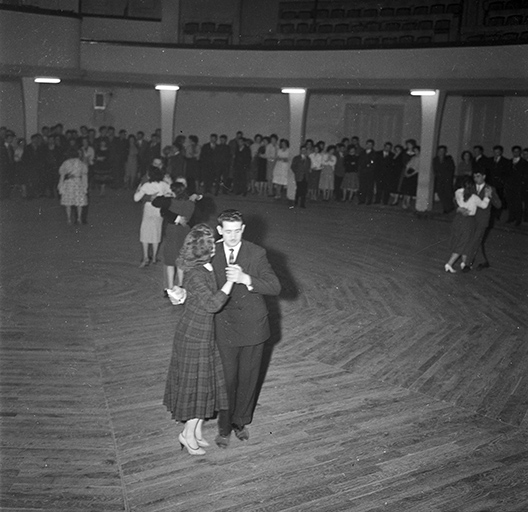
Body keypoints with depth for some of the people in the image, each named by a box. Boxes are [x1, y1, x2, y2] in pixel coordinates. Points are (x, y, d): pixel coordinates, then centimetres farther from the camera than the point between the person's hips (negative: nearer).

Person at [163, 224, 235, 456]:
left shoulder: (206, 267, 2)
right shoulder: (195, 274, -25)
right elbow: (212, 304, -29)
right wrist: (229, 282, -24)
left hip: (206, 334, 9)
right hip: (194, 336, -9)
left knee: (207, 382, 17)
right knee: (196, 384, 5)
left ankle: (197, 432, 32)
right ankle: (188, 434, 22)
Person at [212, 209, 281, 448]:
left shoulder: (256, 254, -10)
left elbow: (275, 287, -17)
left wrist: (246, 279, -31)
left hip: (252, 327, 0)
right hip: (225, 328, 0)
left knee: (248, 377, 15)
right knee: (227, 378, 7)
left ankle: (240, 421, 37)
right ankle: (224, 426, 28)